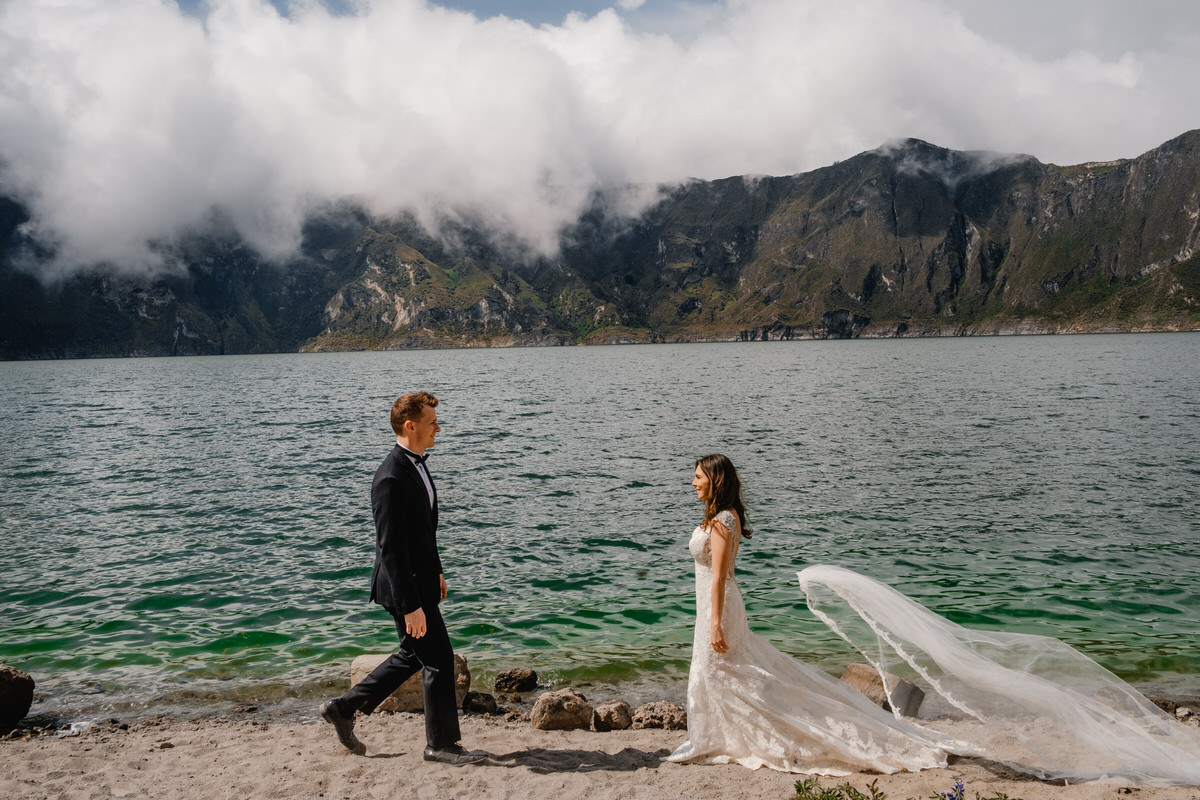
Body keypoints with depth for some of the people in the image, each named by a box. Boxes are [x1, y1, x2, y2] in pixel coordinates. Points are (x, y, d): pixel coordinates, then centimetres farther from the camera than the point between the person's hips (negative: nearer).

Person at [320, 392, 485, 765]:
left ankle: (343, 708, 31)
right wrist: (410, 606, -24)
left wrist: (436, 572, 23)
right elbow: (391, 548, -25)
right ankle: (442, 743, 18)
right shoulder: (391, 479, -24)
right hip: (405, 587, -10)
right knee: (438, 660, 1)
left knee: (413, 655, 21)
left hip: (420, 580, 10)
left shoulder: (416, 464, 7)